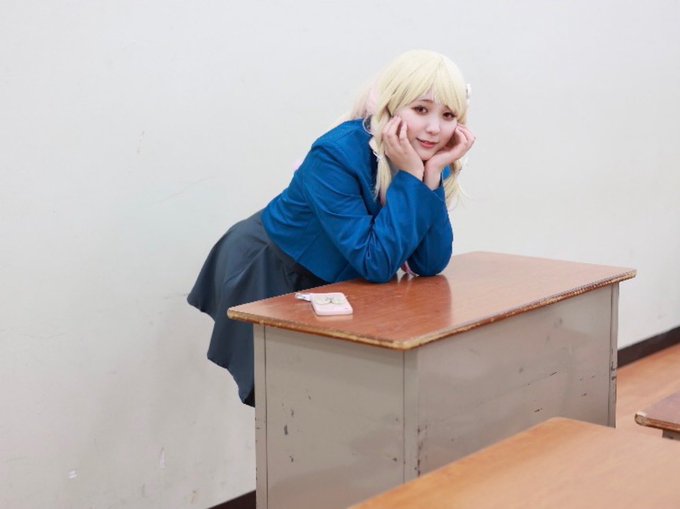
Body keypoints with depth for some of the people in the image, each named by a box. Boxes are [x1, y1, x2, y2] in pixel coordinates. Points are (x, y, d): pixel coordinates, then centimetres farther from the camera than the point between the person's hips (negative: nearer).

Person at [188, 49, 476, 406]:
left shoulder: (429, 157, -13)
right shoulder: (335, 156, -32)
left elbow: (430, 265, -18)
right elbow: (377, 264, -36)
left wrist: (432, 173, -27)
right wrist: (409, 175, -38)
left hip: (337, 283, 5)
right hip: (268, 279, -5)